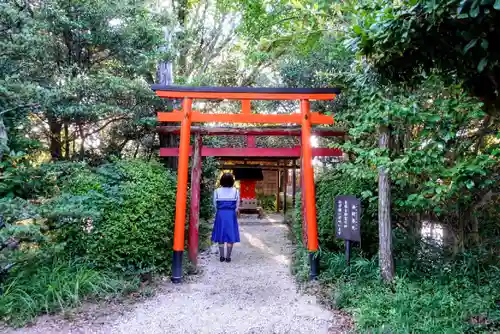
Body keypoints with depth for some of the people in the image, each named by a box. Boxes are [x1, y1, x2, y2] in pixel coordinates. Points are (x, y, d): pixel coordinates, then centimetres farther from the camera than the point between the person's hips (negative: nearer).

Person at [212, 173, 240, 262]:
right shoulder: (236, 191, -2)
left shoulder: (217, 191, -1)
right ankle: (228, 257, 7)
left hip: (220, 214, 1)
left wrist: (218, 211, 13)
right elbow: (237, 205, 0)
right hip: (231, 214, -1)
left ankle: (222, 256, 13)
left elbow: (215, 204, 0)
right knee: (230, 235, 6)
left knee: (221, 235, 10)